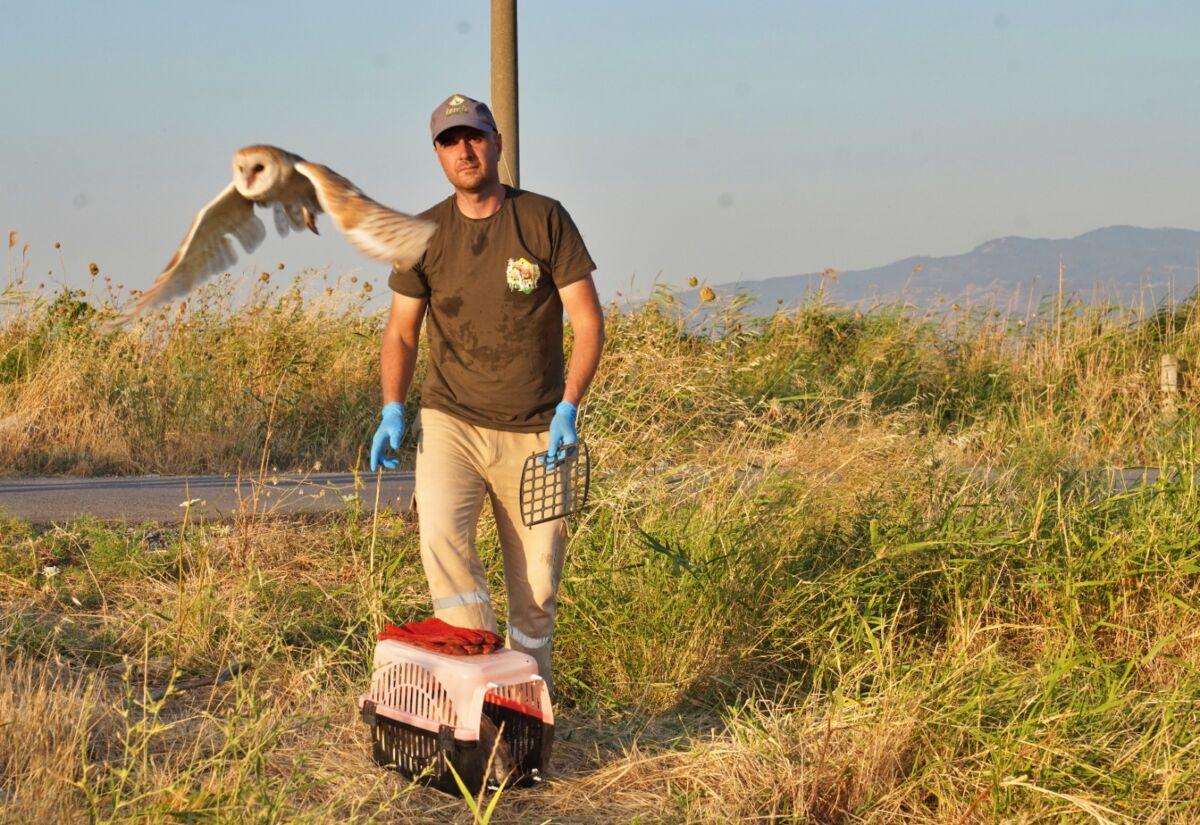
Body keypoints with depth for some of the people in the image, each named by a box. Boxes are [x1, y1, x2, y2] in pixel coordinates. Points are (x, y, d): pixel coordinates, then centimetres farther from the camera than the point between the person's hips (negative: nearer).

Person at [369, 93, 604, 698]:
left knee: (536, 582, 2)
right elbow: (401, 331, 11)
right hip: (450, 420, 1)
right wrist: (392, 409, -5)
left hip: (533, 432, -1)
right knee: (441, 535, -25)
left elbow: (588, 321, -2)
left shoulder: (544, 220, -3)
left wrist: (568, 408, -14)